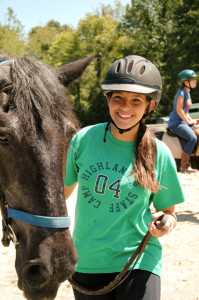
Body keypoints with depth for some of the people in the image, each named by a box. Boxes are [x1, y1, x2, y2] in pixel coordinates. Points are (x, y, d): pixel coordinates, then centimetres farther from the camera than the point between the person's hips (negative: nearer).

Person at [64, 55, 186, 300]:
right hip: (87, 261, 2)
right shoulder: (84, 139, -5)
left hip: (138, 260, -2)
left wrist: (165, 224, -15)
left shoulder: (159, 154, -7)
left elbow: (168, 211, 4)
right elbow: (63, 189, 10)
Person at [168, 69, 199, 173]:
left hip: (183, 122, 10)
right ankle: (184, 166, -27)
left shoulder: (188, 93, 18)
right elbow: (179, 110, -18)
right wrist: (189, 121, -12)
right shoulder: (181, 92, -11)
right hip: (175, 123, -10)